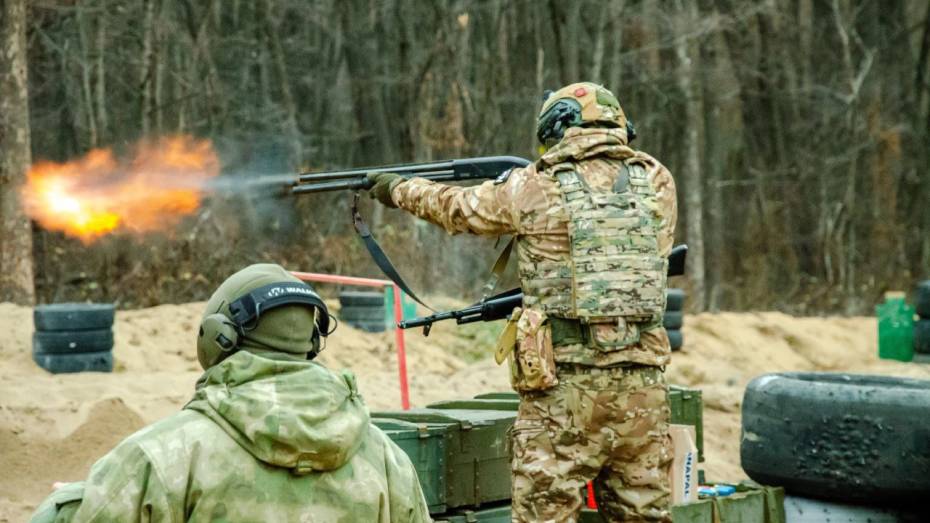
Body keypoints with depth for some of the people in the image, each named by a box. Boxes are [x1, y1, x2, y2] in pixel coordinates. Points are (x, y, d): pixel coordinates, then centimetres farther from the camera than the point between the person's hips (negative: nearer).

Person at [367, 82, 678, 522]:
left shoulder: (532, 188, -1)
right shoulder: (657, 181, 7)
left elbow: (456, 208, 17)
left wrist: (397, 189, 36)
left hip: (565, 387, -3)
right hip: (643, 386, 4)